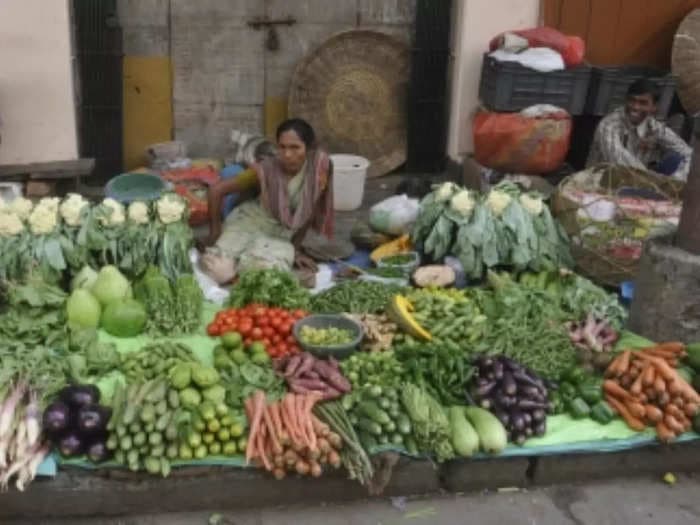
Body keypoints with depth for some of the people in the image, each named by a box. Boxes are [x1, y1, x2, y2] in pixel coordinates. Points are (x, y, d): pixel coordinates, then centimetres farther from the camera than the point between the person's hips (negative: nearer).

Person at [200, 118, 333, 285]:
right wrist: (215, 233, -7)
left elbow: (311, 212, -5)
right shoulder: (265, 170, -22)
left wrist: (295, 249, -1)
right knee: (218, 271, -24)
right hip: (250, 222, -2)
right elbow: (216, 190, -13)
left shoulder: (321, 163, -20)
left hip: (281, 235, 2)